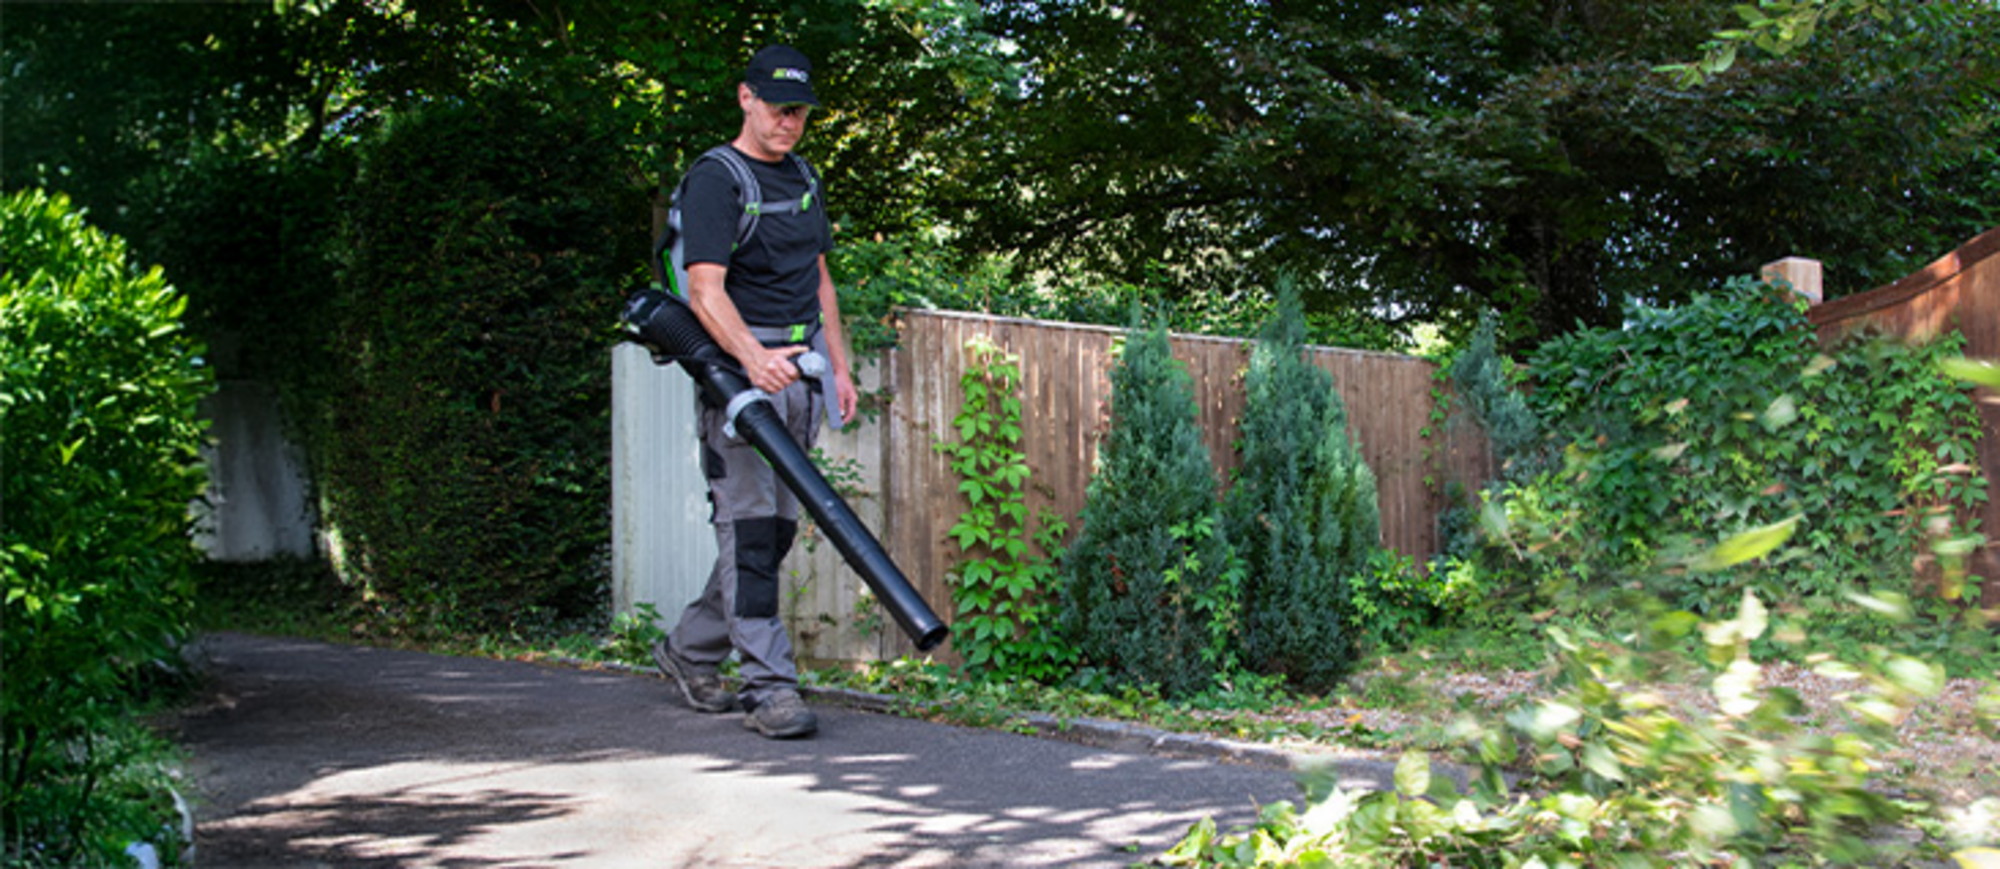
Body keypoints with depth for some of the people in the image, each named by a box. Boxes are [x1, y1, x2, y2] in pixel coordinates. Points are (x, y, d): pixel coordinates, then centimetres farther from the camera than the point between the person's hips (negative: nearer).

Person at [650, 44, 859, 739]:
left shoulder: (803, 177, 18)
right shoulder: (714, 180, -7)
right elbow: (705, 288, -19)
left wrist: (838, 365, 18)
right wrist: (753, 357, -35)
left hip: (801, 368, 8)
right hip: (741, 365, -8)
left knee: (777, 524, 9)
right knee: (750, 522, -10)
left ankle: (689, 650, 24)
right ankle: (768, 686, -8)